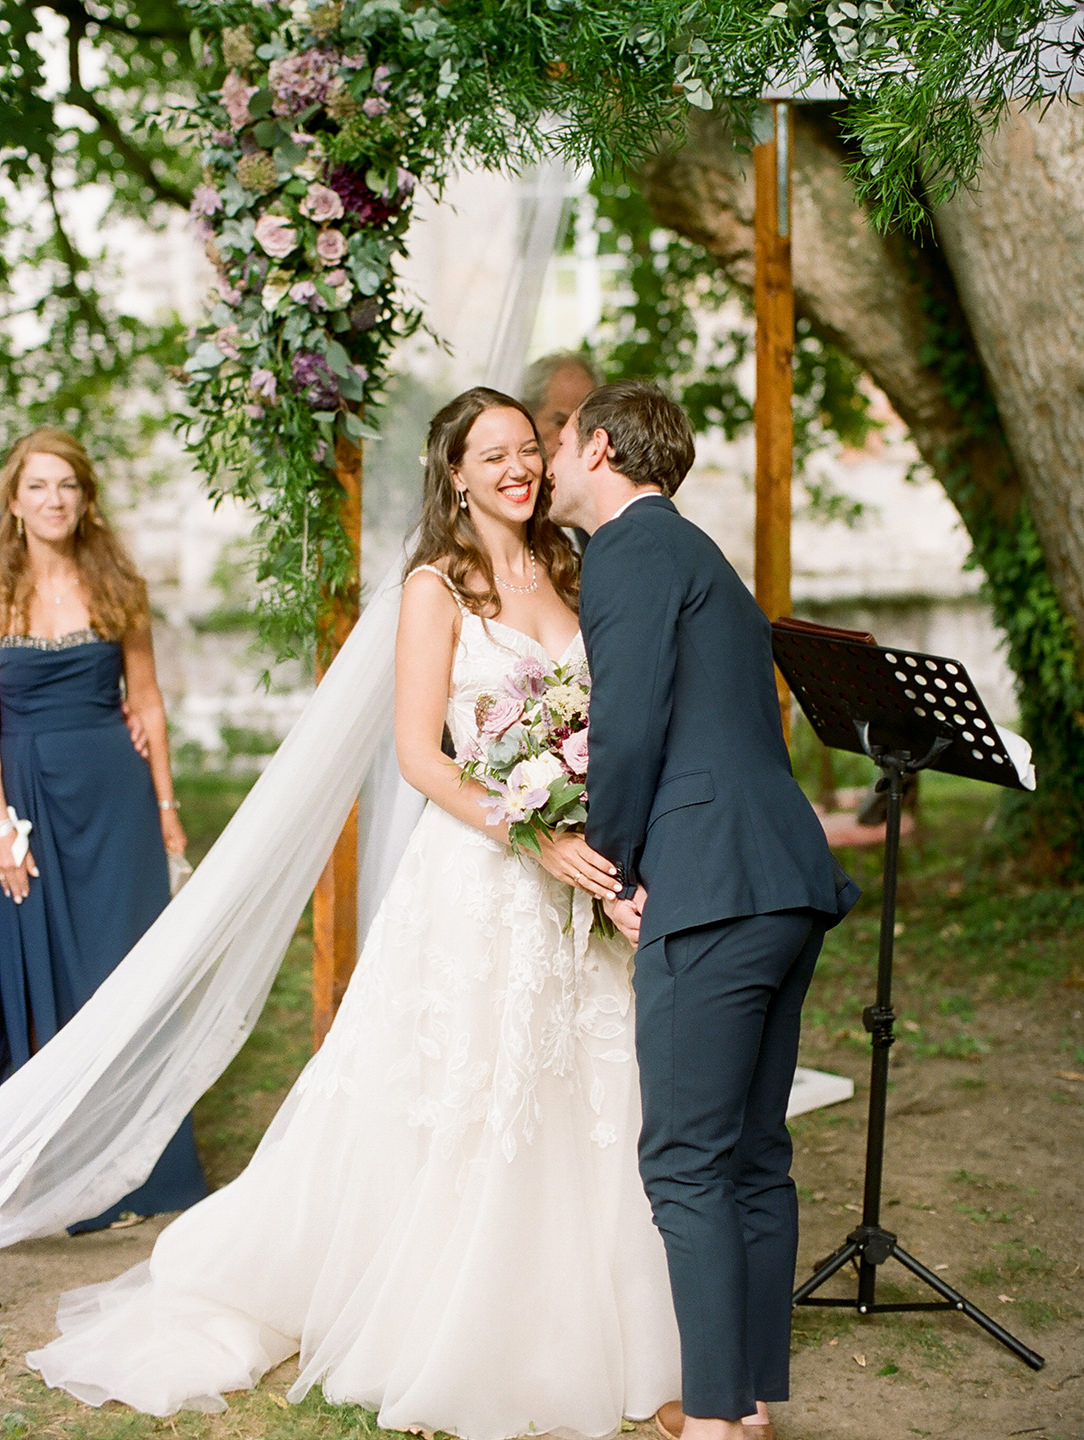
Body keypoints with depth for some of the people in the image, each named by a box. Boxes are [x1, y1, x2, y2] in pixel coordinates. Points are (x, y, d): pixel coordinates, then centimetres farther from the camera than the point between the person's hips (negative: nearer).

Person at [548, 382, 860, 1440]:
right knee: (753, 1156, 14)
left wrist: (614, 872, -2)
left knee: (686, 1163, -3)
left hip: (712, 891, -10)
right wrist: (635, 866, 16)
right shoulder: (692, 555, 25)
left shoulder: (632, 548, -5)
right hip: (785, 882, 10)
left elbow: (628, 729, -14)